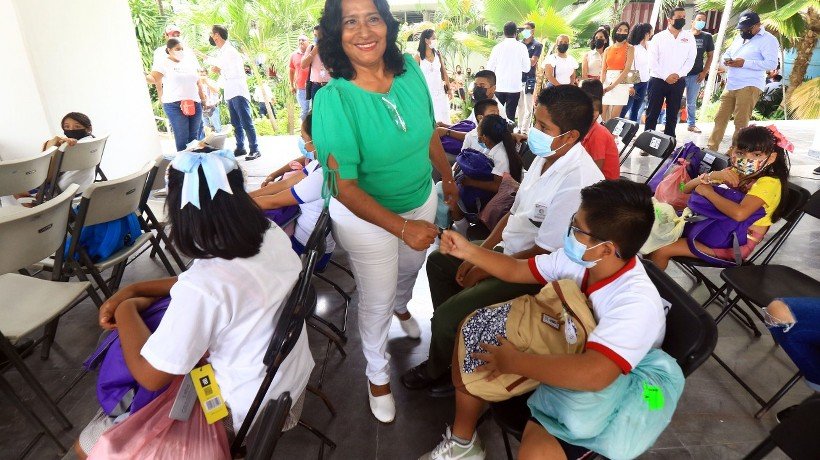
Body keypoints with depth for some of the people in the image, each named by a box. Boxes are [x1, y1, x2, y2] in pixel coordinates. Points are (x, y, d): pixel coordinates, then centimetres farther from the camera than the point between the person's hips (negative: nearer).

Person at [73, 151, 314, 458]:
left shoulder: (202, 288, -33)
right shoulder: (271, 233, -11)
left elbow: (150, 376, -19)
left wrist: (126, 309, -6)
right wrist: (132, 289, 3)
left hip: (247, 413, -7)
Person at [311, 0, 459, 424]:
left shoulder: (410, 70, -12)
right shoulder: (333, 99, -27)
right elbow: (344, 186, -27)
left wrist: (447, 177, 15)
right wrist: (402, 227, -36)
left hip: (422, 200, 5)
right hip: (366, 216, -5)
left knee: (410, 268, 30)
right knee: (377, 300, 12)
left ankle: (401, 308, 67)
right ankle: (377, 375, 41)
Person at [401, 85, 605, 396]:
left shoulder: (578, 182, -29)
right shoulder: (546, 156, -3)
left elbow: (545, 253, -24)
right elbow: (515, 212, 6)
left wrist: (486, 270, -13)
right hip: (507, 248, 9)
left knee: (446, 316, -16)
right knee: (439, 262, 16)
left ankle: (437, 371, 17)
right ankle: (456, 337, 30)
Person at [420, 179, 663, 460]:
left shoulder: (637, 304, -33)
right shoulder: (578, 258, -11)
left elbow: (593, 375, -47)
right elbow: (516, 270, 2)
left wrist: (515, 362, -37)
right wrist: (468, 251, -7)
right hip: (555, 357, 7)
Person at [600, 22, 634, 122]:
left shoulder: (630, 48, 2)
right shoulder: (608, 50, 12)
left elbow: (626, 70, -9)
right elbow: (603, 70, 5)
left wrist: (612, 86, -18)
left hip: (621, 84, -3)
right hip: (606, 84, 3)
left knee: (614, 118, -8)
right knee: (602, 116, 1)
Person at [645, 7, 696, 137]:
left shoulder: (689, 37, 8)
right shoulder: (658, 37, 1)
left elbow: (691, 59, 4)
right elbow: (652, 61, -5)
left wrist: (678, 74, -12)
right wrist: (665, 76, -12)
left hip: (678, 82, 2)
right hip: (658, 80, -2)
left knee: (673, 112, 6)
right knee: (653, 111, -1)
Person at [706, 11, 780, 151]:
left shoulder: (768, 39, -5)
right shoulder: (739, 37, 18)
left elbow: (772, 64, -13)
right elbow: (727, 53, 27)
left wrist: (744, 63, -20)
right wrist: (726, 60, 2)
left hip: (749, 87, -7)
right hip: (730, 86, 7)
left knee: (740, 122, -6)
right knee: (720, 118, 6)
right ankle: (712, 148, 11)